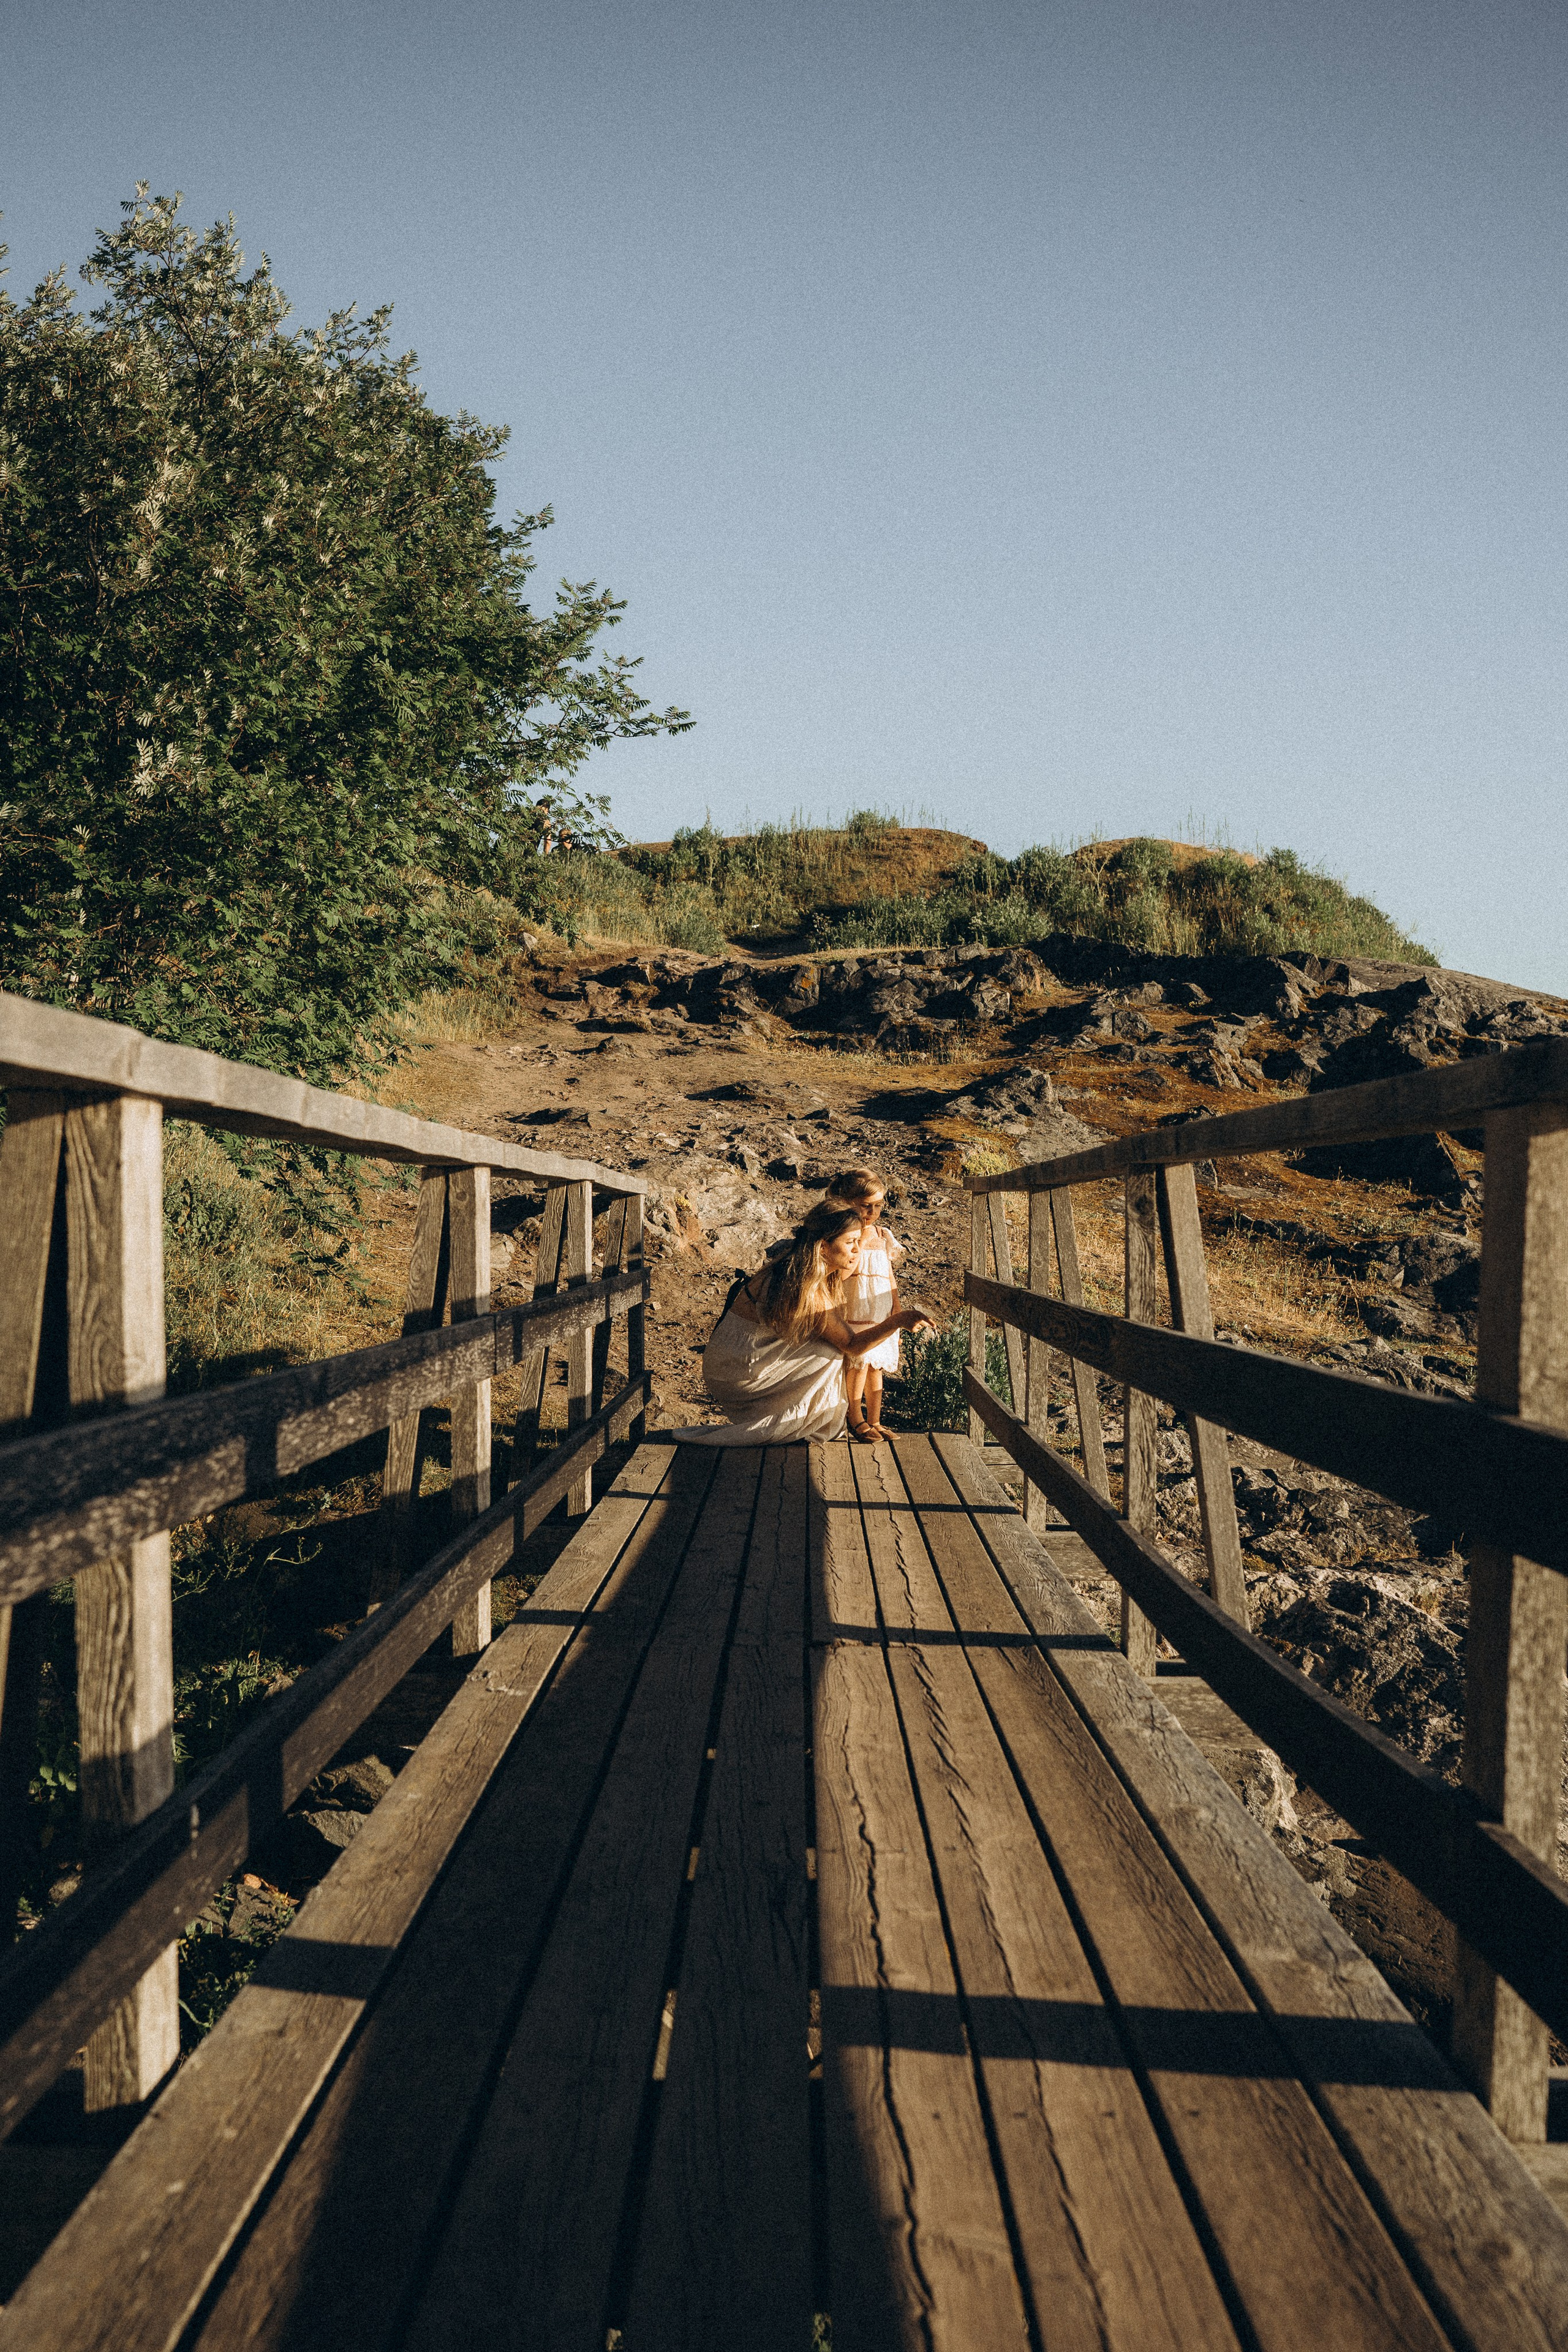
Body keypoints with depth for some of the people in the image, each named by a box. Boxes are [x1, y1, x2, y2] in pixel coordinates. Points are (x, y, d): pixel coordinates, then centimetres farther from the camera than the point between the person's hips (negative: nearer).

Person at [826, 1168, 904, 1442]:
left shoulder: (883, 1236, 12)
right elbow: (850, 1268, -19)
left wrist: (897, 1314, 15)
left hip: (881, 1317, 6)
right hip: (853, 1314, -6)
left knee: (876, 1368, 9)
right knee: (858, 1364, -17)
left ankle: (875, 1422, 18)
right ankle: (857, 1420, -2)